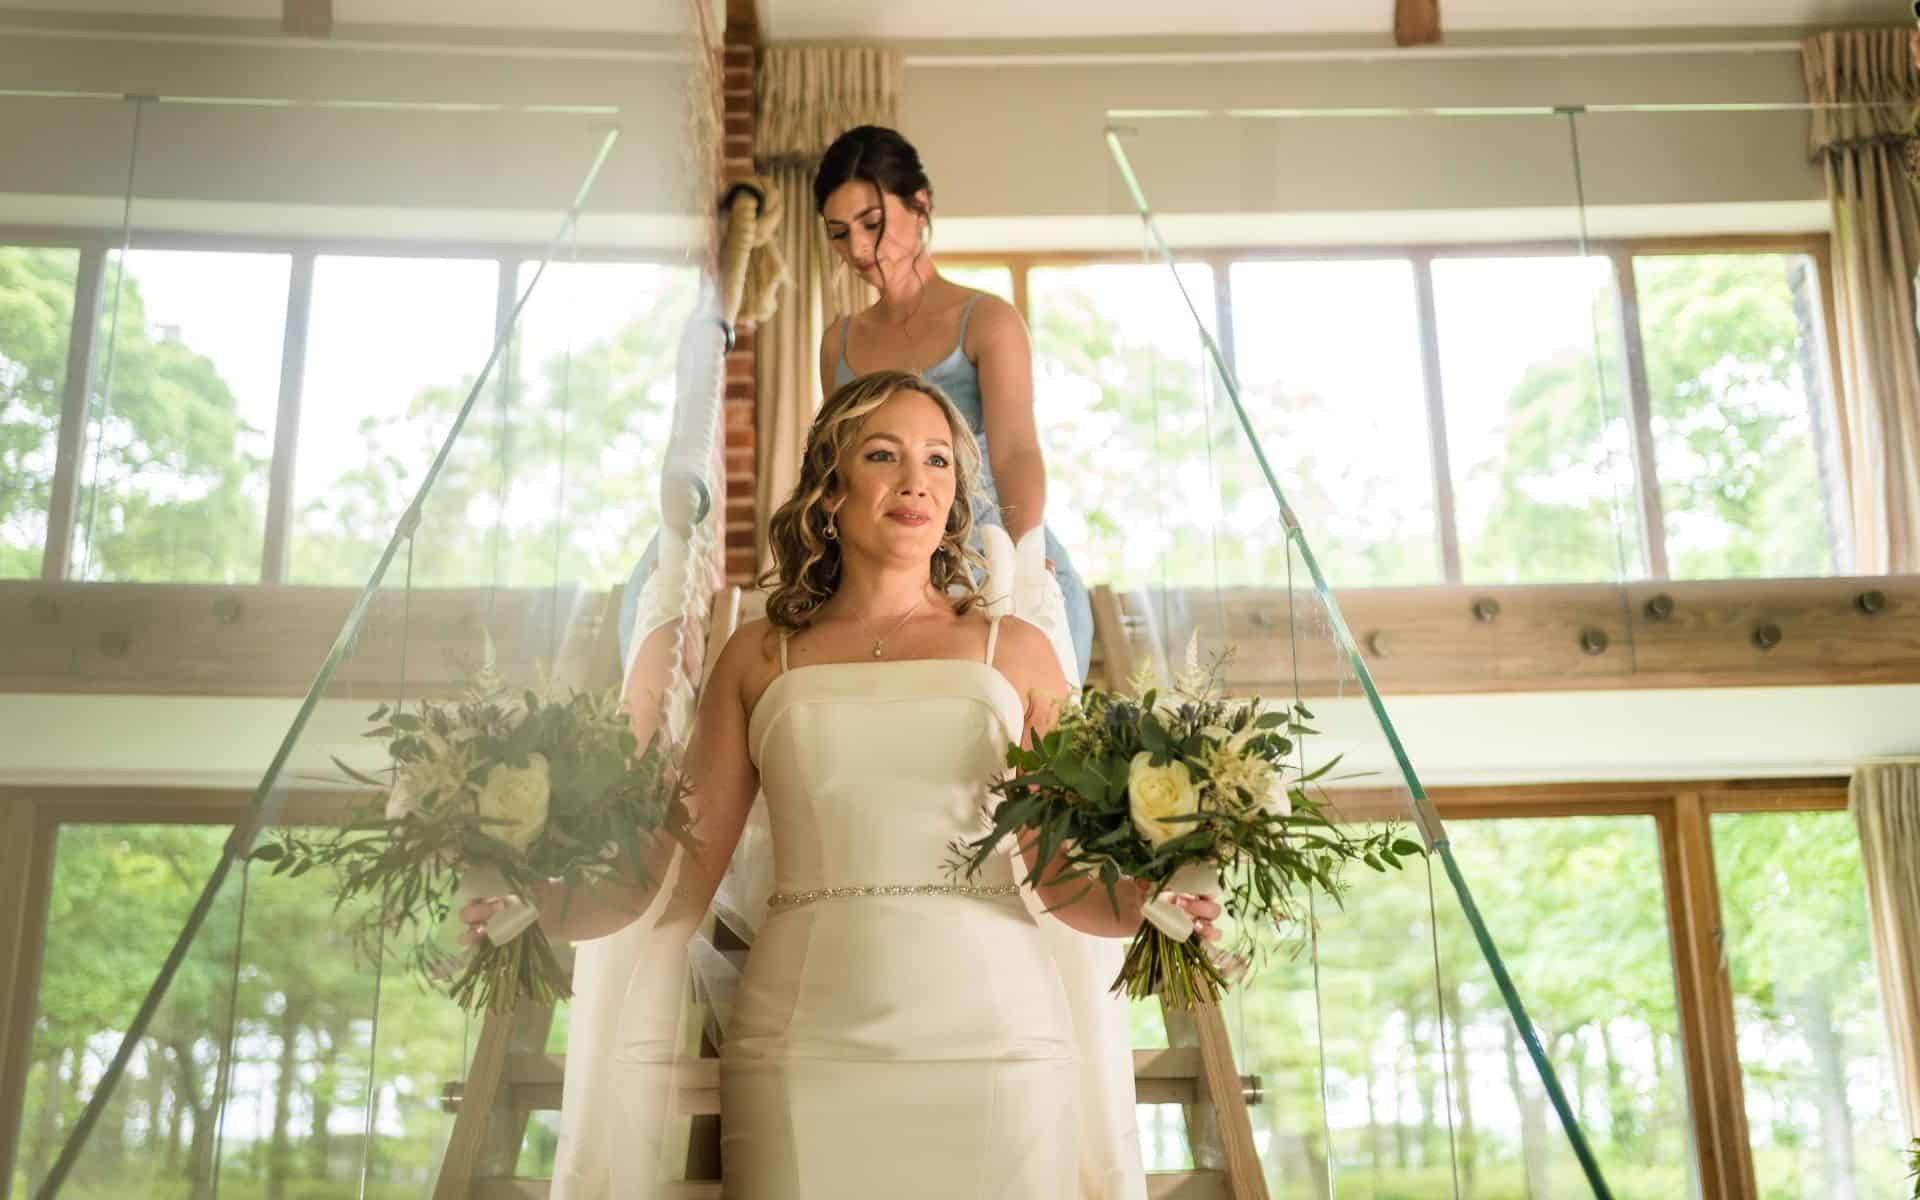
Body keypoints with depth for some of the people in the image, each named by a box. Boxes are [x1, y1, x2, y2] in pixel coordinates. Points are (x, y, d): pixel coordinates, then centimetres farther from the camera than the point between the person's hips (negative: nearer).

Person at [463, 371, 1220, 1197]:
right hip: (805, 1045, 0)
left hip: (993, 1034, 0)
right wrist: (535, 909, -9)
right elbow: (686, 873, 6)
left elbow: (1064, 878, 5)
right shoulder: (759, 657, 9)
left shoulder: (1014, 650, 8)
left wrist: (1156, 904, -14)